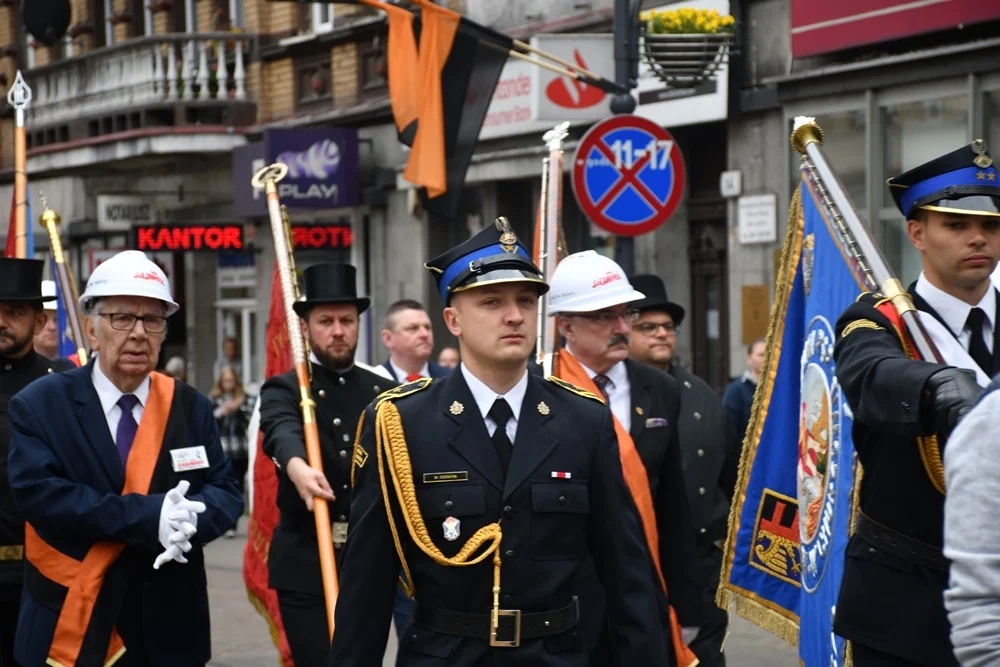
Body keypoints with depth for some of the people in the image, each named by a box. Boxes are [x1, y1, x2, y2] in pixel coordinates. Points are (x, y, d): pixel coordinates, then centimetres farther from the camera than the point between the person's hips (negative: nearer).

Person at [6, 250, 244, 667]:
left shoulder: (190, 407, 6)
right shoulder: (40, 405, -4)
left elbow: (225, 493, 3)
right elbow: (38, 492, -15)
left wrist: (185, 520, -21)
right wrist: (146, 516, -24)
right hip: (70, 628, -3)